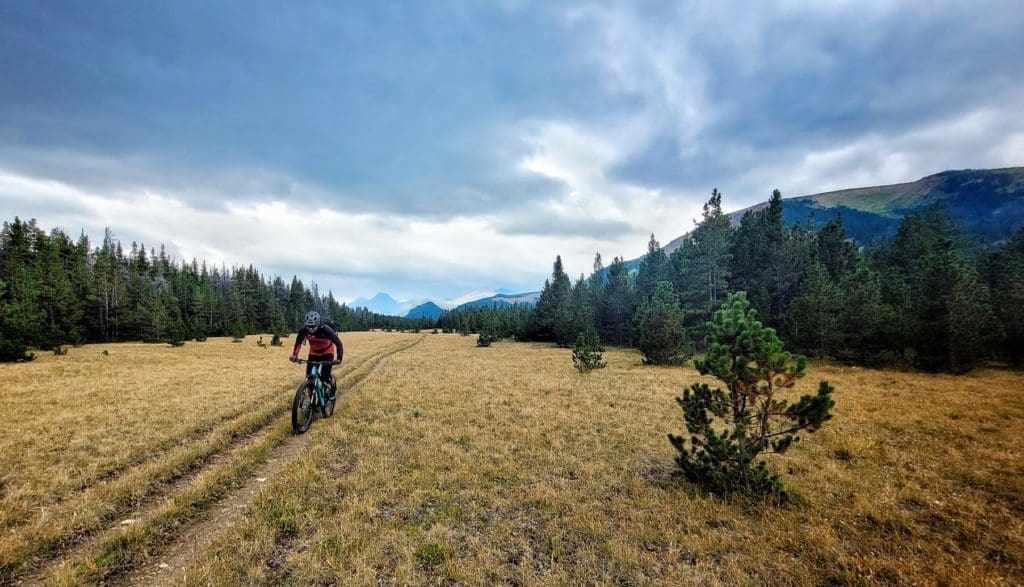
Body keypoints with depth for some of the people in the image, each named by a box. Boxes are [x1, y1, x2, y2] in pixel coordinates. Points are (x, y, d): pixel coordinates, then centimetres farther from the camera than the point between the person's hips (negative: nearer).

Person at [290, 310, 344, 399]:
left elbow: (339, 344, -34)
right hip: (314, 352, 4)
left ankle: (333, 388, 16)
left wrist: (339, 358, -45)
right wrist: (294, 354, -16)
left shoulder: (326, 329, -35)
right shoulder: (303, 330, -25)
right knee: (309, 375, -6)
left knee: (325, 376, -15)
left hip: (327, 352, -3)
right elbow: (298, 342, -4)